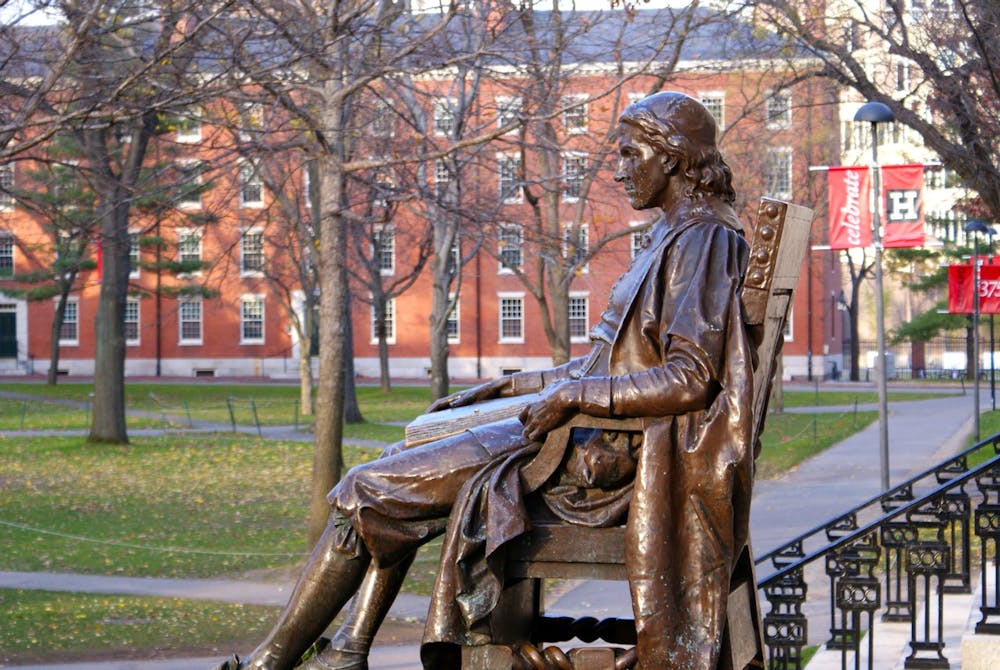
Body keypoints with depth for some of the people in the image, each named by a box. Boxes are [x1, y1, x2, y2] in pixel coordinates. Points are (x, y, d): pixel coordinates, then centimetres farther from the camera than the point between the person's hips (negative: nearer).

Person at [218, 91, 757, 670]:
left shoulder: (703, 241, -13)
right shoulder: (673, 237, 18)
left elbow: (691, 380, -24)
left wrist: (571, 396, -22)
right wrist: (505, 387, 17)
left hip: (607, 458, -11)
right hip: (598, 437, 11)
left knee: (370, 489, -9)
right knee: (403, 463, 16)